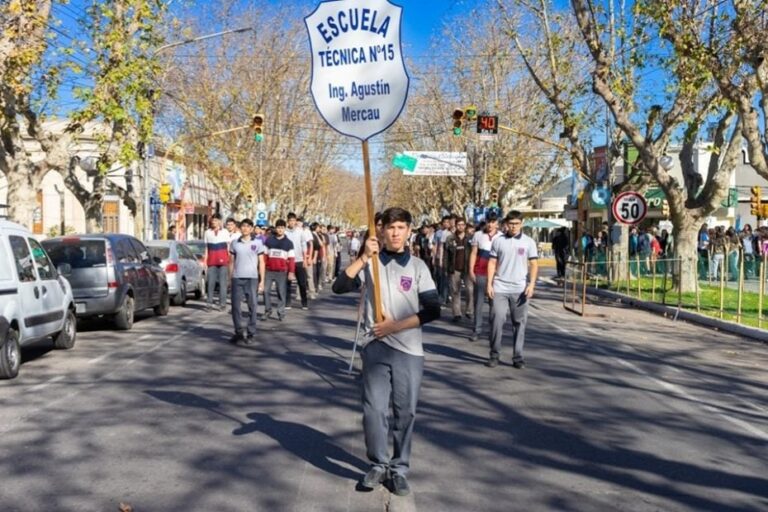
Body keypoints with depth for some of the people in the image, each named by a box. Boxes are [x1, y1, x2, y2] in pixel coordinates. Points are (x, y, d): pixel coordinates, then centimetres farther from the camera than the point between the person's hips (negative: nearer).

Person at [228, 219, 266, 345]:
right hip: (237, 278, 2)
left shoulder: (257, 243, 4)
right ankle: (239, 332, 15)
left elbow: (261, 263, 4)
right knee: (236, 306, 2)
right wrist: (230, 278, 6)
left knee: (252, 307, 1)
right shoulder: (235, 243, 10)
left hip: (252, 278, -2)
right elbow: (232, 262, 12)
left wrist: (262, 280, -1)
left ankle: (251, 334, 8)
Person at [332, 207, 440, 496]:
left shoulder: (417, 266, 4)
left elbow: (432, 311, -3)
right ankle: (378, 465, 16)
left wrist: (396, 325, -10)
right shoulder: (371, 263, 4)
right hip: (376, 346, 0)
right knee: (374, 409, -2)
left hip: (409, 350, 0)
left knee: (405, 411, 5)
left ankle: (399, 469, 19)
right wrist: (364, 257, -17)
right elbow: (339, 287, -10)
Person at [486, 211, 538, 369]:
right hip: (500, 288, 0)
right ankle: (494, 355, 7)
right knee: (497, 320, -4)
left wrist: (531, 285, -11)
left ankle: (518, 356, 13)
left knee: (519, 323, 5)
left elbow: (534, 264, 1)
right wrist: (489, 284, -1)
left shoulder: (528, 242, 3)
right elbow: (492, 263, 7)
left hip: (519, 289, 0)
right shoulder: (498, 241, 6)